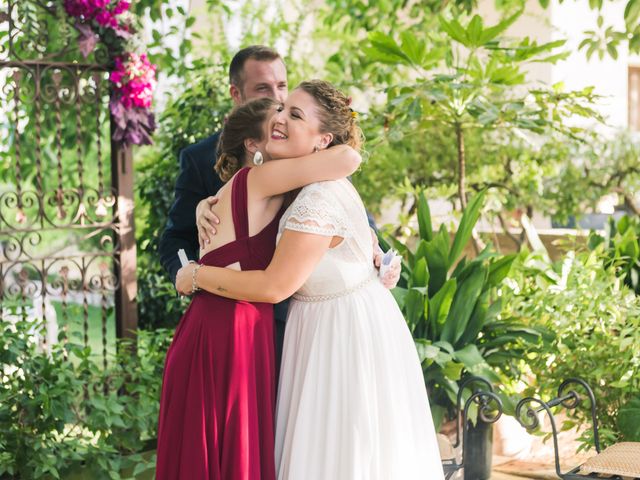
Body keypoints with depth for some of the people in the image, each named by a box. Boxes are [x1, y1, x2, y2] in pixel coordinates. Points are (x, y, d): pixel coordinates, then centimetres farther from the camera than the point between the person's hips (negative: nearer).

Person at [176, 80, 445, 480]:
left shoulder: (320, 199, -27)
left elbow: (274, 287, -24)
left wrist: (196, 276, -14)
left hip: (348, 334, -9)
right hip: (330, 326, 9)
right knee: (321, 446, 18)